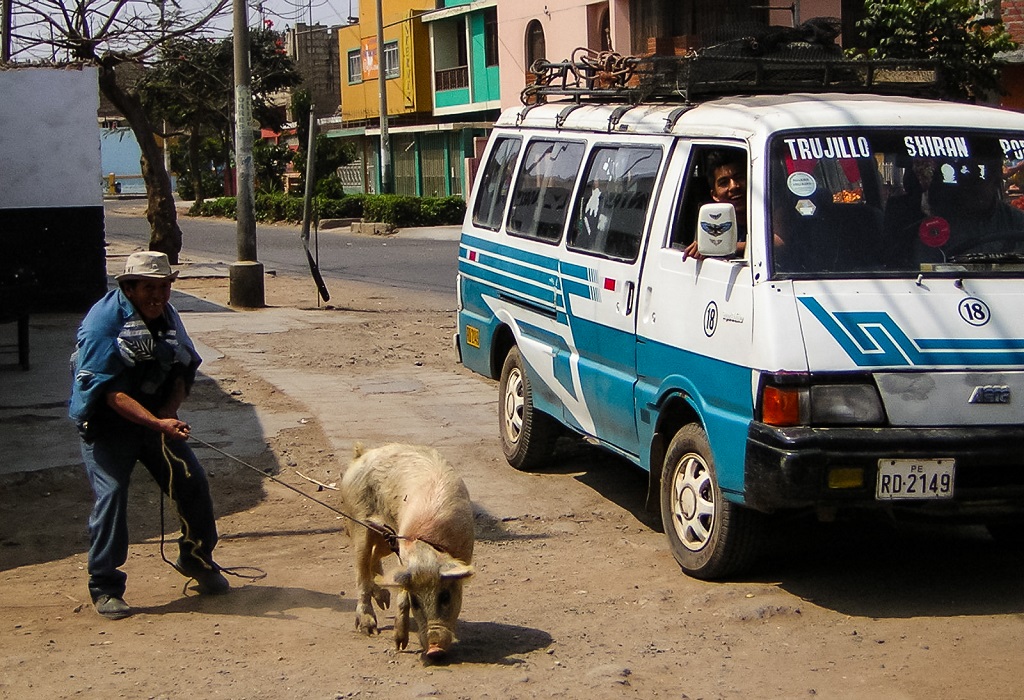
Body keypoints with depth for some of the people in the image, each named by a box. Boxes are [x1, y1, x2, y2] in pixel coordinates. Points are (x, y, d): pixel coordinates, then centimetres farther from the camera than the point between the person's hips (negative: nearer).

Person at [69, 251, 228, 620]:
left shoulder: (167, 316, 0)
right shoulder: (103, 323, -21)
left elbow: (184, 371, 6)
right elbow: (111, 393, -26)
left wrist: (169, 411, -13)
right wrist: (157, 423, -36)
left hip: (158, 417, 6)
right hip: (106, 423, -6)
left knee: (193, 482, 1)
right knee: (111, 493, -15)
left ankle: (196, 559, 25)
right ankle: (104, 587, -2)